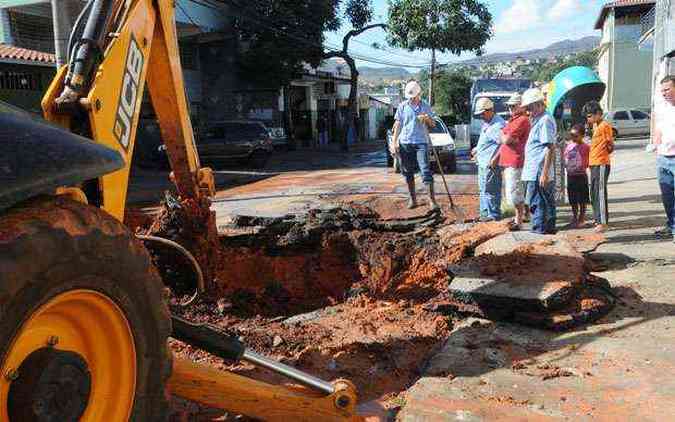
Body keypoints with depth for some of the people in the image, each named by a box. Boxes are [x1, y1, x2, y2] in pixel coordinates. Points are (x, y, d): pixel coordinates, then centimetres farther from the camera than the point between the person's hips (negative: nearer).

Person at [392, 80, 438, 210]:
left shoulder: (425, 107, 9)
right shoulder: (402, 107, 7)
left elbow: (433, 125, 12)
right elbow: (397, 125, 9)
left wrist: (427, 118, -10)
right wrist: (395, 141, 0)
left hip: (421, 142, -1)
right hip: (405, 142, 1)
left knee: (426, 171, -11)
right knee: (408, 172, 7)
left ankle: (432, 200, -12)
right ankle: (412, 198, 19)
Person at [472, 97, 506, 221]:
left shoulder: (498, 125, -17)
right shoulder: (486, 123, 15)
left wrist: (494, 159, -23)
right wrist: (477, 149, 24)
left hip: (490, 164, -11)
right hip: (482, 163, 11)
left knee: (491, 190, -5)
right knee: (483, 189, 17)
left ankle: (494, 215, 3)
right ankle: (485, 213, 26)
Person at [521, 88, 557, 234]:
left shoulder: (545, 120, -13)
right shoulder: (539, 120, 19)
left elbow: (550, 148, -19)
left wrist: (544, 173, -22)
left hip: (538, 174, -10)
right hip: (536, 173, 10)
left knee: (537, 205, -5)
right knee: (548, 204, 15)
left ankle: (539, 232, -1)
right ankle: (550, 230, 22)